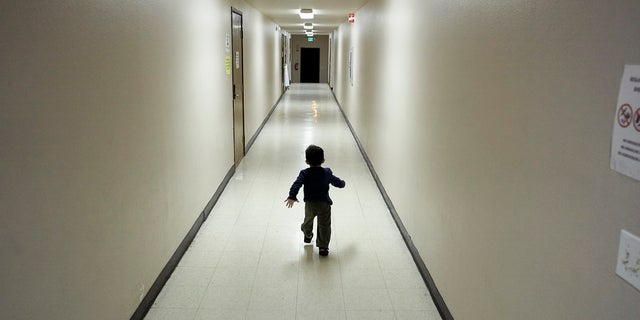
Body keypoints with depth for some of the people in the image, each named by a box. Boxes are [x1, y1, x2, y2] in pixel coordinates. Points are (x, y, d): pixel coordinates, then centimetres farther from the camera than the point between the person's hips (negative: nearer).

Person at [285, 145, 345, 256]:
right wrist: (342, 183, 32)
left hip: (310, 204, 1)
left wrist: (292, 197, -21)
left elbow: (296, 184, -22)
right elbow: (337, 182, 10)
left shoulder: (304, 173, -9)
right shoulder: (327, 173, -3)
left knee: (308, 220, 27)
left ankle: (308, 236, 51)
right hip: (324, 204, -1)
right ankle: (323, 247, 5)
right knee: (324, 225, 7)